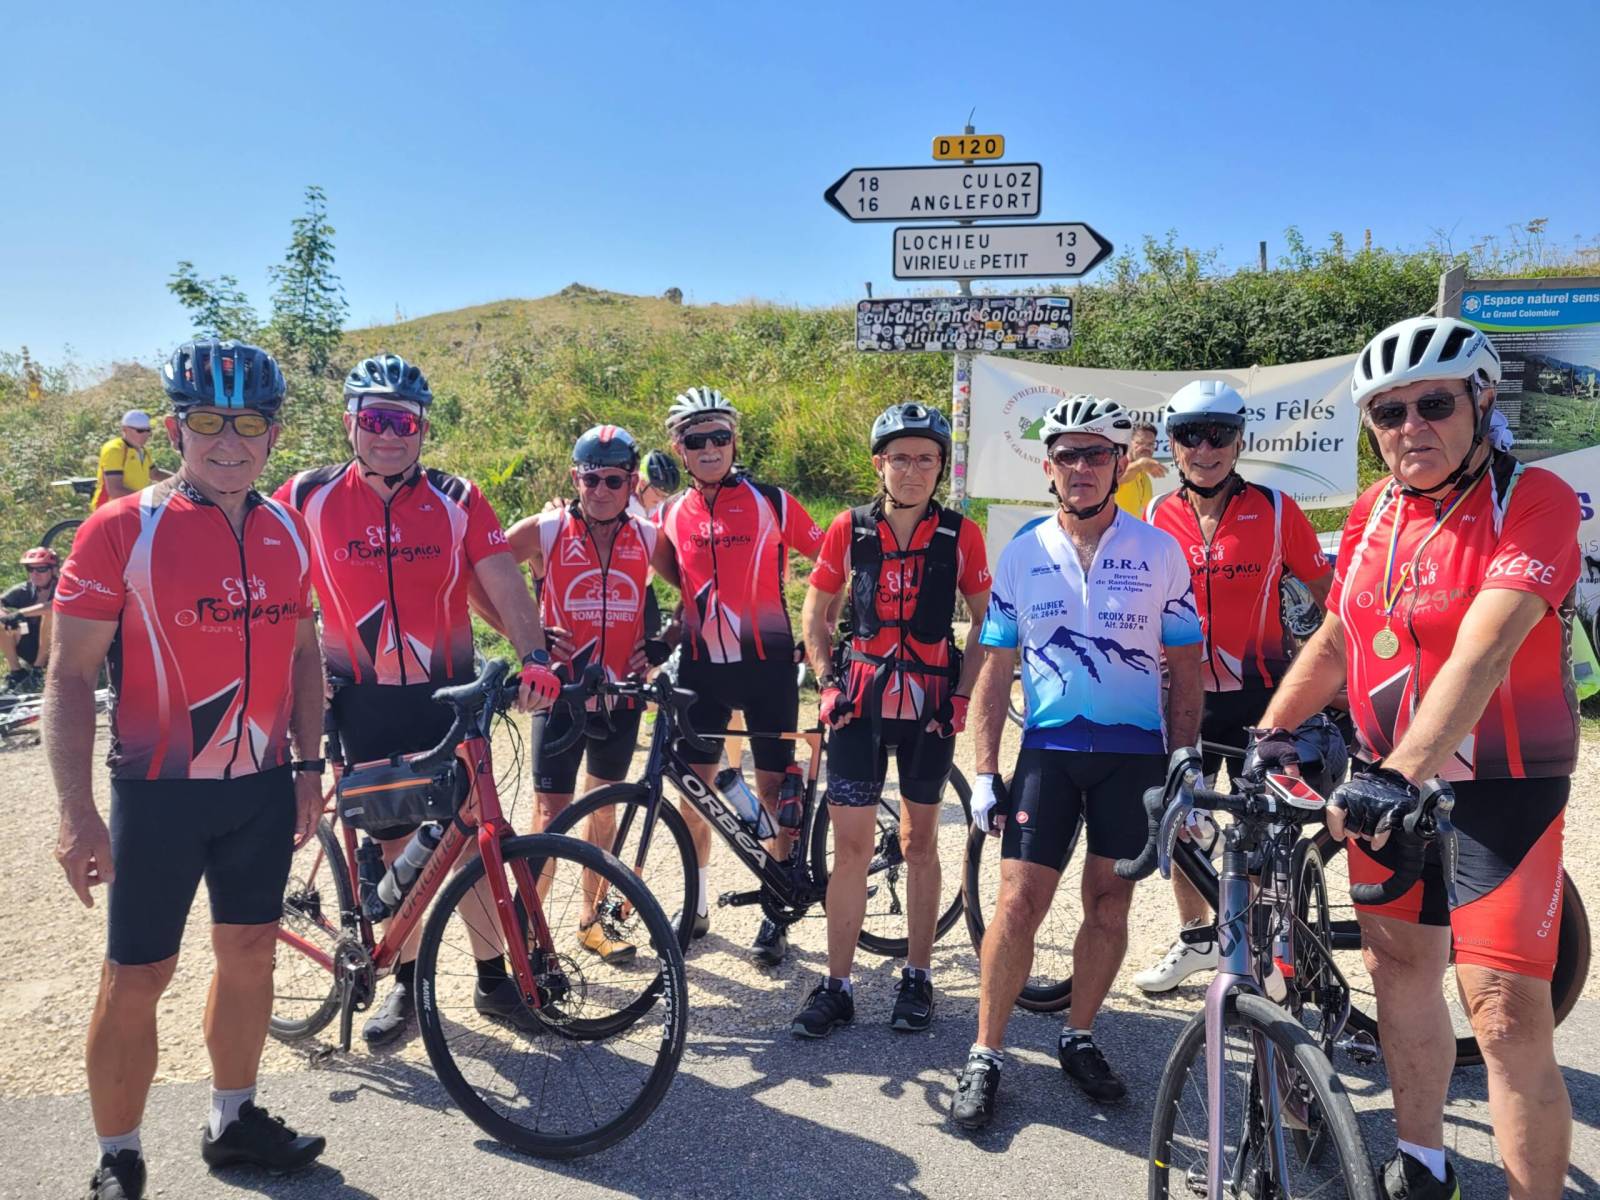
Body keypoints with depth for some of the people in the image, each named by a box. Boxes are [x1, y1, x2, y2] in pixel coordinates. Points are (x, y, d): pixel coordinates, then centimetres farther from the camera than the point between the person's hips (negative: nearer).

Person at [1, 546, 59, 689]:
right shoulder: (25, 590, -2)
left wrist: (21, 613, -43)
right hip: (32, 647, 5)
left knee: (50, 612, -29)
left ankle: (38, 669, -17)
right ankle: (16, 671, -5)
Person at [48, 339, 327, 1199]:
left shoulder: (286, 530, 3)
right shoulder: (121, 529, -11)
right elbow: (70, 674, -10)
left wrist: (307, 764, 9)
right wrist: (77, 812, -15)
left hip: (263, 788, 5)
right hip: (160, 792, -4)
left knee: (249, 952, 15)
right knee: (137, 979, 5)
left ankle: (233, 1121, 35)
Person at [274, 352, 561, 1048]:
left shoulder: (457, 500, -3)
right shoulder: (309, 497, -2)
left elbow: (506, 587, -7)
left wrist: (534, 658, -22)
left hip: (447, 695, 0)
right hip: (364, 702, 1)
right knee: (393, 842, 9)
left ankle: (493, 979, 19)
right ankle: (406, 982, 26)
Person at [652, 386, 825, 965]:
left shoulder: (770, 500, -5)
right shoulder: (671, 513, 5)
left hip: (765, 661, -3)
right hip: (701, 664, 3)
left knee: (773, 788, 3)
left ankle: (776, 914, 18)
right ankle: (695, 906, 25)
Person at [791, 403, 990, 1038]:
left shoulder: (961, 535, -2)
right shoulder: (849, 529, 0)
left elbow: (984, 621, 5)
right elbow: (815, 614, 8)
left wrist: (960, 692, -3)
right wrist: (828, 680, -1)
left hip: (929, 707, 0)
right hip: (860, 704, 0)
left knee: (919, 842, 11)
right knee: (851, 845, 2)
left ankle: (917, 977, 25)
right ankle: (837, 985, 13)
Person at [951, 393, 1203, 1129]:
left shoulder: (1159, 552, 0)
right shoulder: (1022, 553, 2)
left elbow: (1185, 668, 4)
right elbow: (995, 668, 4)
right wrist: (985, 773, -1)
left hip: (1135, 753, 0)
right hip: (1049, 748, 0)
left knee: (1108, 901, 8)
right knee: (1018, 899, -5)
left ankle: (1079, 1039, 28)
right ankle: (985, 1055, 9)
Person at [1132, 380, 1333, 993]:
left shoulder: (1275, 510, -6)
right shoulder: (1158, 519, 1)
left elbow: (1328, 596, 1)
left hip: (1258, 694, -2)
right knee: (1180, 822, 10)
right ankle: (1195, 939, 30)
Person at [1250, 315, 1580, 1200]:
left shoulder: (1534, 502, -16)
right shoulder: (1373, 513, 4)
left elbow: (1481, 654, -29)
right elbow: (1334, 639, 9)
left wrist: (1400, 772, -40)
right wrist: (1271, 731, -3)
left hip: (1501, 789, -6)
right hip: (1389, 780, 6)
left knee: (1507, 1018, -8)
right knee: (1399, 966, 16)